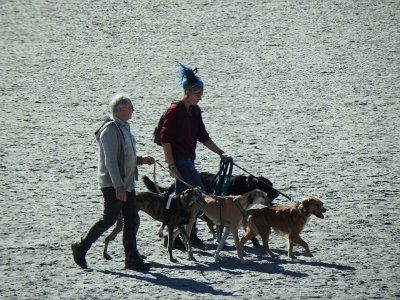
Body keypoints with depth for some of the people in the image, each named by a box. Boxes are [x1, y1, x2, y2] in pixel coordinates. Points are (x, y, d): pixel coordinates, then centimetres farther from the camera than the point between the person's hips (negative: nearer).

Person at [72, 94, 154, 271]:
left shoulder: (124, 127, 14)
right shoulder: (110, 130, -16)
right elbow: (110, 161, -21)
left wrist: (140, 160, 9)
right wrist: (118, 186, -25)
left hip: (126, 183, 9)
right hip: (113, 184, -9)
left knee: (132, 220, 5)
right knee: (110, 218, -5)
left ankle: (132, 258, 7)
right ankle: (81, 248, 8)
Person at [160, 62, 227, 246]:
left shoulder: (195, 110, 12)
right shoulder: (175, 111, -14)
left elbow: (203, 136, 18)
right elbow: (165, 138, -16)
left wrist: (220, 153, 12)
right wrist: (171, 165, -19)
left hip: (188, 160, 9)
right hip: (178, 159, -9)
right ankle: (191, 233, -7)